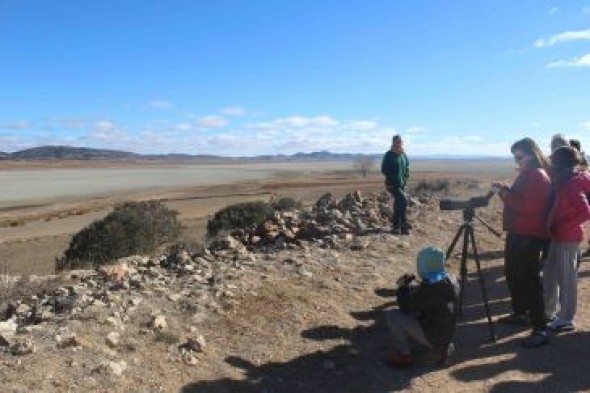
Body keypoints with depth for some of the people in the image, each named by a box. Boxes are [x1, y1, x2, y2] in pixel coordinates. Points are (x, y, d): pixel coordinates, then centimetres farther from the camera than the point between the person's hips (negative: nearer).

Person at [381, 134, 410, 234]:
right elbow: (384, 170, -10)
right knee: (403, 200, -19)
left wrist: (405, 178, 5)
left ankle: (396, 226, 23)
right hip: (392, 184, -7)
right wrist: (393, 178, -15)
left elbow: (407, 167, 20)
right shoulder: (389, 155, -9)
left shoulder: (403, 155, 9)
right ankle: (404, 224, -11)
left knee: (398, 204, 12)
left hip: (402, 184, 7)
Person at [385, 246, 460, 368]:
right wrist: (408, 287, 4)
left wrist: (402, 287, -4)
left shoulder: (428, 288, -28)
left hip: (431, 337, -8)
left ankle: (403, 356, 3)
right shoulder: (451, 281, -3)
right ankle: (440, 347, 19)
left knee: (392, 315, -9)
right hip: (446, 335, 8)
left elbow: (406, 307, -17)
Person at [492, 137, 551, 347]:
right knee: (512, 274, 18)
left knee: (529, 279, -9)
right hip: (517, 232, 10)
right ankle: (520, 313, 33)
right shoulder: (526, 174, 15)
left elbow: (529, 206, -22)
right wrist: (506, 191, 2)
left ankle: (540, 330, -5)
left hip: (529, 236, -10)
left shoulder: (539, 175, -14)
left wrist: (506, 194, -20)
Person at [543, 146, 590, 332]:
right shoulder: (564, 183, 9)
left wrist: (563, 226, -20)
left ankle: (566, 320, 13)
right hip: (558, 237, 9)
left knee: (566, 279, 2)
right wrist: (554, 227, 5)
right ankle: (549, 312, 32)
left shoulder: (572, 185, -19)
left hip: (568, 238, -9)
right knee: (550, 275, 18)